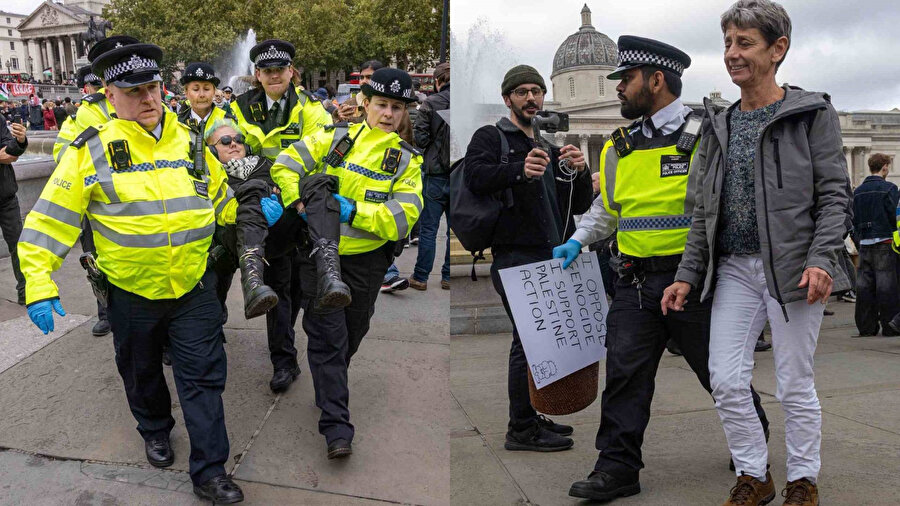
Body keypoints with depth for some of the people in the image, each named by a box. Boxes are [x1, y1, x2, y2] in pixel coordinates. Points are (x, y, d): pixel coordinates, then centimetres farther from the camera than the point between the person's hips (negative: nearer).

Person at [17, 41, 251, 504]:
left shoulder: (191, 141, 1)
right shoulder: (91, 151, -10)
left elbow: (221, 198, 16)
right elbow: (51, 219, -9)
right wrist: (39, 285, -14)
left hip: (193, 287, 1)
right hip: (131, 292, -1)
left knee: (203, 378, 2)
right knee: (141, 373, 20)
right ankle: (155, 430, 48)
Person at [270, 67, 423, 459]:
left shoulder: (407, 160, 2)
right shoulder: (336, 139, 1)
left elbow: (404, 217, -11)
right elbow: (284, 166, 1)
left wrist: (353, 211, -19)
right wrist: (303, 206, -13)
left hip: (366, 260, 2)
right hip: (322, 252, -2)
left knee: (352, 332, 17)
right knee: (327, 336, -4)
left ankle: (329, 387, 46)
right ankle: (336, 426, -1)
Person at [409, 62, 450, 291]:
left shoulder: (430, 104, -9)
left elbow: (420, 139, -12)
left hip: (437, 174, -3)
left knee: (428, 229, 5)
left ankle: (421, 277, 11)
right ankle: (448, 277, 17)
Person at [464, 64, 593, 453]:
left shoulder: (549, 146, 25)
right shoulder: (491, 137, 3)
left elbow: (578, 206, 18)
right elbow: (474, 176, -19)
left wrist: (580, 172, -3)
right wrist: (519, 171, -35)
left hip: (551, 258, 8)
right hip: (516, 257, -8)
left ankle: (532, 417, 24)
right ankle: (521, 429, 0)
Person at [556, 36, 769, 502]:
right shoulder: (619, 149, 11)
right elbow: (605, 209, 23)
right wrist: (577, 241, 8)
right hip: (634, 284, 4)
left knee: (720, 372, 11)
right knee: (624, 373, 1)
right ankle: (618, 466, 10)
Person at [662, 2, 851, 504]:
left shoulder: (812, 113, -1)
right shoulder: (719, 125, 12)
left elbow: (835, 194, -5)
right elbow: (704, 211, 13)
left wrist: (822, 259, -18)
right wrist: (687, 275, 8)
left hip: (791, 268, -4)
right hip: (733, 268, 4)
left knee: (795, 384, 4)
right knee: (726, 379, 0)